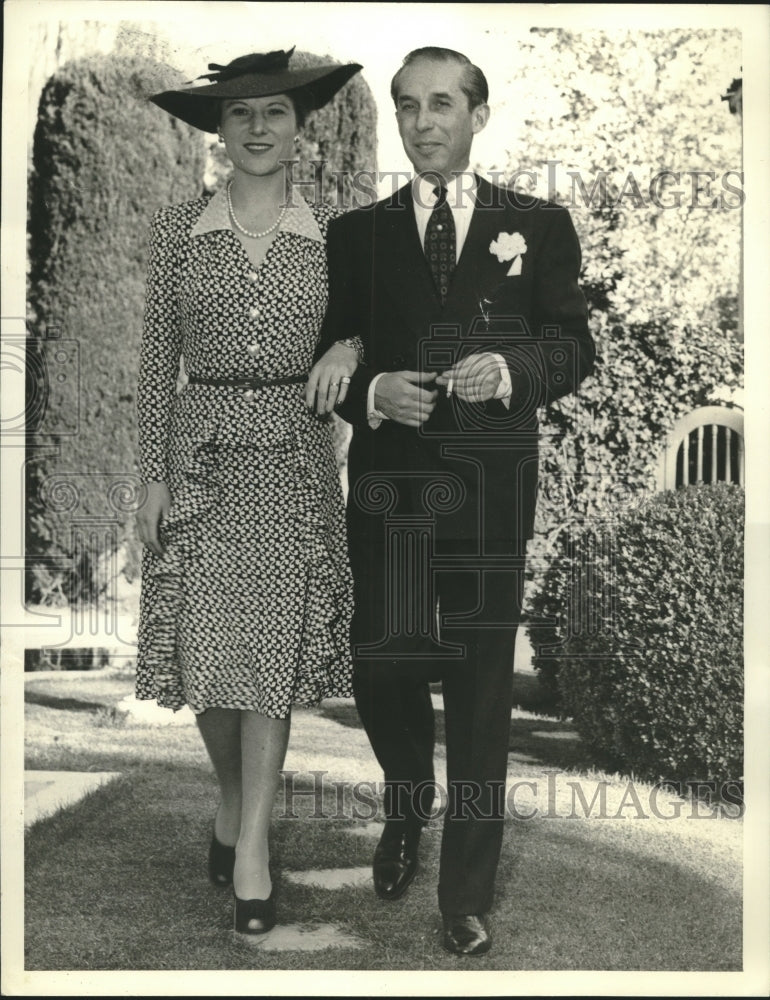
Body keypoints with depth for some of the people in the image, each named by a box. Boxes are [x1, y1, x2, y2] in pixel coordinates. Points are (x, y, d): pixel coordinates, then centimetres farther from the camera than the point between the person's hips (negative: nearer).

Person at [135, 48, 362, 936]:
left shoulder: (335, 233, 4)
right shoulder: (176, 231, 3)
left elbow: (361, 328, 14)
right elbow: (156, 361, 3)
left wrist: (348, 348, -7)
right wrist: (153, 478, -1)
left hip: (294, 455, 0)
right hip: (203, 454, 1)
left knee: (273, 650, 1)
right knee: (205, 648, 4)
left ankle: (252, 846, 11)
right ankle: (231, 800, 32)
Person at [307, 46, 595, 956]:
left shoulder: (539, 225, 8)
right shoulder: (357, 233, 10)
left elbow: (573, 345, 3)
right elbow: (329, 362, 8)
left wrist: (509, 367, -16)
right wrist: (372, 392, -12)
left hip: (490, 488, -1)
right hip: (387, 483, 1)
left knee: (481, 686, 3)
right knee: (380, 669, 6)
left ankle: (466, 894, 18)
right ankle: (406, 810, 39)